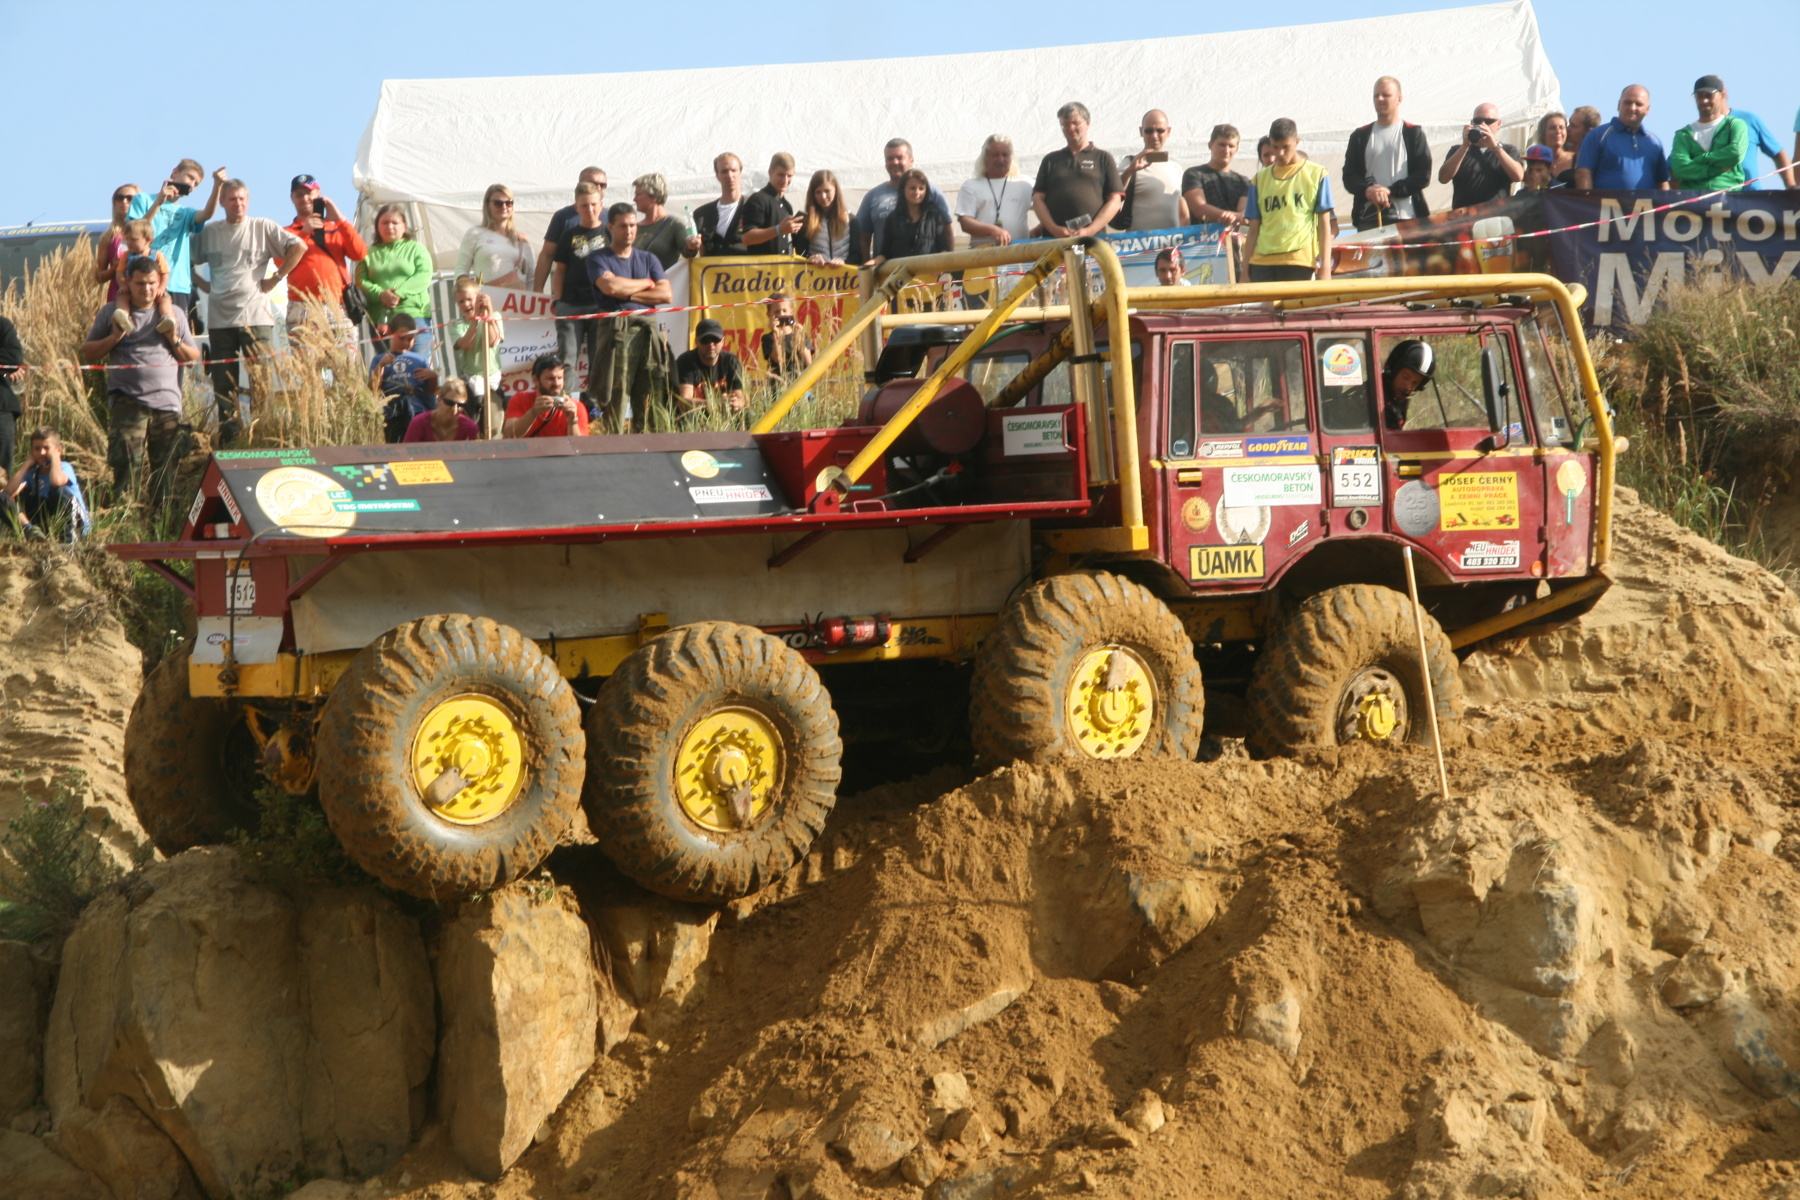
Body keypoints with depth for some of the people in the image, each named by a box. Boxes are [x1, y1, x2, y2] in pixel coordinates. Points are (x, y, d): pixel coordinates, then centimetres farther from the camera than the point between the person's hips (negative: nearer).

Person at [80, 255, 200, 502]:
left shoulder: (174, 314, 14)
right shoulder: (111, 312, 9)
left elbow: (194, 358, 14)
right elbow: (87, 353, 9)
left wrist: (175, 340, -3)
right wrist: (115, 338, -6)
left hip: (167, 401, 2)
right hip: (128, 402, -2)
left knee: (165, 469, 4)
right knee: (126, 465, -13)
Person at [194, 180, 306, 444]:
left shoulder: (263, 228, 2)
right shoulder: (209, 231, 11)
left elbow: (299, 247, -5)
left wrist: (276, 278, -5)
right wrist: (204, 285, 9)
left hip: (255, 316, -3)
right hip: (220, 320, 3)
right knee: (223, 384, 6)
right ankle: (229, 440, 13)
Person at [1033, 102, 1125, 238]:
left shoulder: (1103, 158, 14)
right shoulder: (1050, 160, 20)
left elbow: (1114, 201, 6)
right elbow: (1038, 199, 13)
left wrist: (1089, 231, -8)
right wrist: (1054, 229, -6)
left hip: (1094, 238, -1)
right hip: (1053, 239, 1)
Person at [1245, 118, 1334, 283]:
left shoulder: (1316, 175, 6)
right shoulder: (1260, 179, 14)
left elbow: (1324, 224, 4)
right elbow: (1254, 229, 15)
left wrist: (1325, 265, -4)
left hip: (1300, 263, -3)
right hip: (1262, 263, 3)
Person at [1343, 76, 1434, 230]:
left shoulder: (1414, 134, 7)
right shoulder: (1361, 136, 14)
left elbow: (1423, 175, -1)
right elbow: (1349, 175, 8)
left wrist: (1391, 191, -12)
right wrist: (1367, 190, -15)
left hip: (1406, 218, -2)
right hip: (1369, 219, 2)